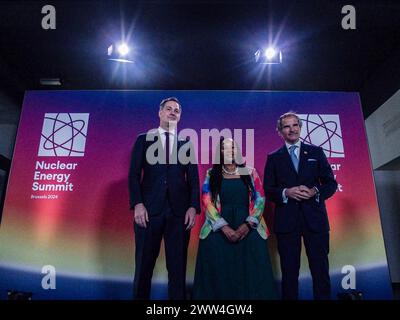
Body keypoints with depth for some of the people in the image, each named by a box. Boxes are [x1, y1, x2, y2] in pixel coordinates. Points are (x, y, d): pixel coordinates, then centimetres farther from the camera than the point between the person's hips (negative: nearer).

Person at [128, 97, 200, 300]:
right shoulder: (143, 139, 10)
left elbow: (193, 178, 8)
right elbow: (134, 175, 2)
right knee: (144, 265, 7)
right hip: (149, 209, -1)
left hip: (179, 211, 1)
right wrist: (137, 204, -10)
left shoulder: (187, 143, 13)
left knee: (178, 267, 7)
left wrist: (193, 207, -4)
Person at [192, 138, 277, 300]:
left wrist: (248, 225, -12)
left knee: (252, 274, -1)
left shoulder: (250, 173, 11)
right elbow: (207, 203, -2)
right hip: (218, 231, 0)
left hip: (249, 230, 1)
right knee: (219, 275, -1)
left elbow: (260, 199, 3)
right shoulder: (211, 174, 8)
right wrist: (224, 227, -14)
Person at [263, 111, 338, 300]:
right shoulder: (273, 158, 9)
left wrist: (315, 191, -11)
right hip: (286, 221, 0)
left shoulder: (316, 152, 10)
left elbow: (331, 184, 8)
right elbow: (268, 191, 5)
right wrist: (286, 192, -13)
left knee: (320, 270, 4)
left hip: (314, 218, 1)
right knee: (289, 272, 7)